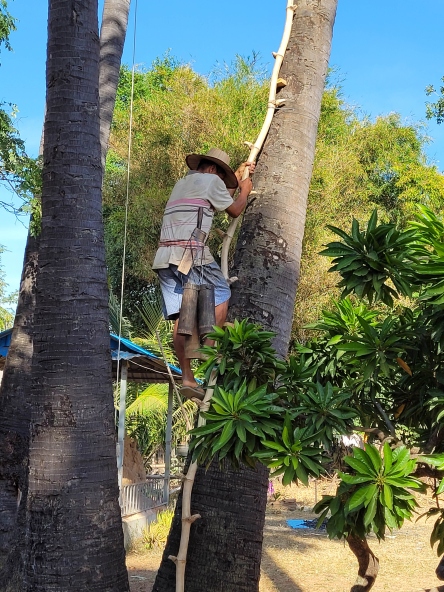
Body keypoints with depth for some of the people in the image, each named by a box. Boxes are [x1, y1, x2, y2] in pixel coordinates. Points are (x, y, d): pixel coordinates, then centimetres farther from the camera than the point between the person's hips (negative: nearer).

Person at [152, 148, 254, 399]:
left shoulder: (182, 183, 30)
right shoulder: (211, 180, 6)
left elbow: (218, 199, 40)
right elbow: (235, 210, 13)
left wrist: (238, 175, 48)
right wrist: (245, 191, 31)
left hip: (165, 256, 7)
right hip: (191, 253, -7)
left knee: (181, 316, 1)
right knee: (221, 296, 7)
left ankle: (187, 377, -2)